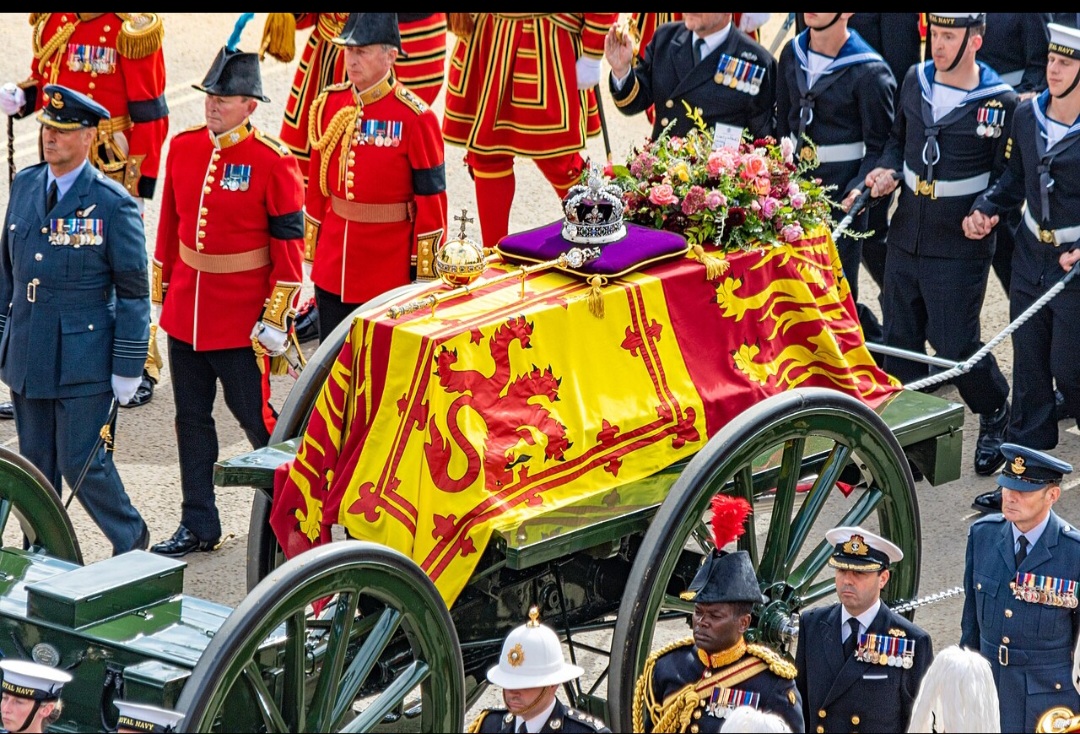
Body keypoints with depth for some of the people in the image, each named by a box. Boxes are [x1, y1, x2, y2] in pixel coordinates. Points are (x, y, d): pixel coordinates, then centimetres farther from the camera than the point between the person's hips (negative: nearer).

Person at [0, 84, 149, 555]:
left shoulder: (113, 204, -11)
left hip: (83, 360, -5)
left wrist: (128, 368, -10)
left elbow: (134, 292, -8)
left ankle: (130, 540, 23)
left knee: (81, 463, -1)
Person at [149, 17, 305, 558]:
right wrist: (160, 294, 13)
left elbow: (289, 245, -10)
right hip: (186, 311, 6)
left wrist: (276, 320, -11)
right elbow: (169, 224, 12)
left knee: (255, 416, 2)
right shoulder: (183, 147, 4)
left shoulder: (273, 162, -12)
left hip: (241, 319, -6)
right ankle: (198, 525, 21)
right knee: (191, 418, 11)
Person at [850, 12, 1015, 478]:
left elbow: (1008, 175, -5)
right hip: (906, 237, 5)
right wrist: (887, 170, 1)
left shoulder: (1001, 102, -11)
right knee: (900, 339, 12)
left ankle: (995, 414, 25)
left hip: (960, 247, -5)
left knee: (956, 344, -1)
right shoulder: (915, 82, 4)